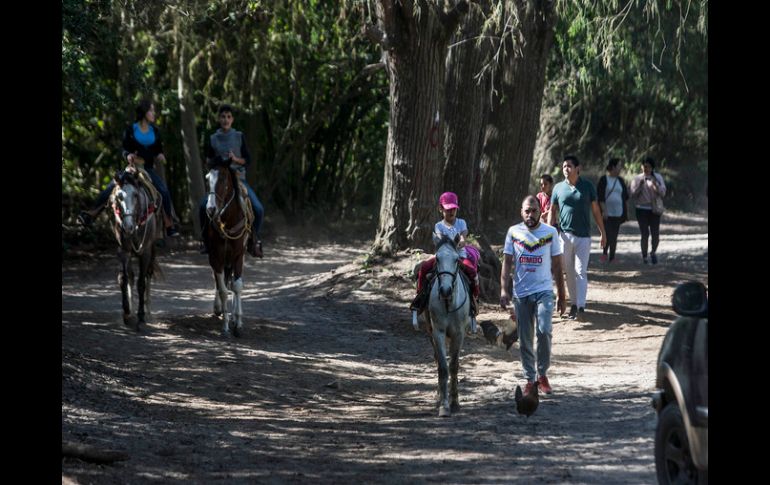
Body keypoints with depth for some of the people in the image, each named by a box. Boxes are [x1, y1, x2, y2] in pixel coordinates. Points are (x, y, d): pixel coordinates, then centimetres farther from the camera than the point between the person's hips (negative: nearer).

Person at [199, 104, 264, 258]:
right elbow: (208, 161, 12)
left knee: (258, 209, -16)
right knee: (203, 207, -22)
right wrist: (214, 160, -10)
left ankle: (253, 240, 4)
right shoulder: (213, 139, 7)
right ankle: (206, 239, -3)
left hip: (238, 178, 0)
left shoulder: (239, 137, 5)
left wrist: (235, 159, -15)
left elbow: (248, 160, 4)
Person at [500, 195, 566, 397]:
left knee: (544, 331, -18)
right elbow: (507, 263, 5)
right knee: (525, 339, 4)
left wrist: (562, 296, 7)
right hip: (521, 293, 2)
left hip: (544, 291, -1)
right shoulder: (513, 232, 4)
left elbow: (557, 266, 7)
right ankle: (530, 379, 15)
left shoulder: (550, 233, 3)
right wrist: (504, 289, -7)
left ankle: (542, 374, -1)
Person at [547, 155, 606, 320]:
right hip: (565, 235, 2)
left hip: (583, 236, -2)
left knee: (581, 272, -7)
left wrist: (603, 233, 6)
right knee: (570, 272, 6)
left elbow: (596, 210, 6)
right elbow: (552, 212, 9)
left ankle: (581, 306, -11)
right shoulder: (558, 188, 4)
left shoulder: (588, 186, 0)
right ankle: (574, 304, 15)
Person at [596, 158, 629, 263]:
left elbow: (625, 197, 15)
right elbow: (600, 196, -8)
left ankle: (612, 257, 9)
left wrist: (626, 211, 10)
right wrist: (604, 210, -16)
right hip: (607, 213, -4)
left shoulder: (620, 180, 12)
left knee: (614, 236, 4)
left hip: (618, 212, 4)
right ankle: (604, 253, 8)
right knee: (608, 234, -12)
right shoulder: (603, 180, -3)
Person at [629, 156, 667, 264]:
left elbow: (663, 193, -2)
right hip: (642, 209, 0)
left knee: (655, 234, -5)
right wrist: (640, 185, -17)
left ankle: (653, 253, 20)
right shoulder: (637, 178, 6)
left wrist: (655, 185, -20)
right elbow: (633, 193, -1)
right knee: (645, 234, -4)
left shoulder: (658, 177, 5)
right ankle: (644, 256, 8)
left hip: (654, 210, 0)